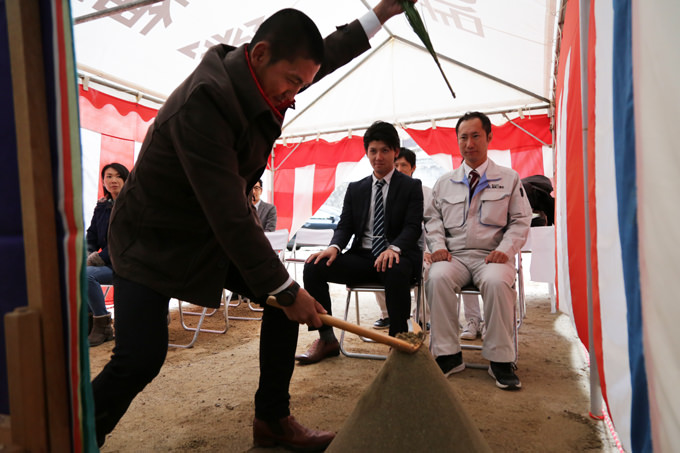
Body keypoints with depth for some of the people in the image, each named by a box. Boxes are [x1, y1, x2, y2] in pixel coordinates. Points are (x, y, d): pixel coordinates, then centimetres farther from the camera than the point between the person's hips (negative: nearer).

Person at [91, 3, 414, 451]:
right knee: (140, 360, -18)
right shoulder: (203, 102, -31)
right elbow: (229, 214, -33)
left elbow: (326, 54, 16)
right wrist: (285, 290, -26)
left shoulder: (256, 78, -4)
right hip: (154, 240, -8)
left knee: (289, 297, 0)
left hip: (217, 235, 8)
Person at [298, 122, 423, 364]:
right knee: (314, 266, -19)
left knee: (396, 270, -41)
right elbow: (345, 226, 10)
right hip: (361, 257, 4)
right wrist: (334, 247, -14)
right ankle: (327, 339, -7)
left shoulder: (411, 186, 6)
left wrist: (394, 248, -29)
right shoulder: (355, 189, 17)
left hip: (396, 256, -3)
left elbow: (413, 226, -6)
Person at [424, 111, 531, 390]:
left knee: (497, 282, -36)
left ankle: (500, 359, -19)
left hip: (492, 257, -1)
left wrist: (505, 250, -10)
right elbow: (433, 218, 16)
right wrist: (438, 245, -3)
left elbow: (520, 221, 8)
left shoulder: (509, 179, 12)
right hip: (454, 255, 2)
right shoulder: (444, 182, 18)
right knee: (437, 278, -31)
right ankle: (448, 355, -19)